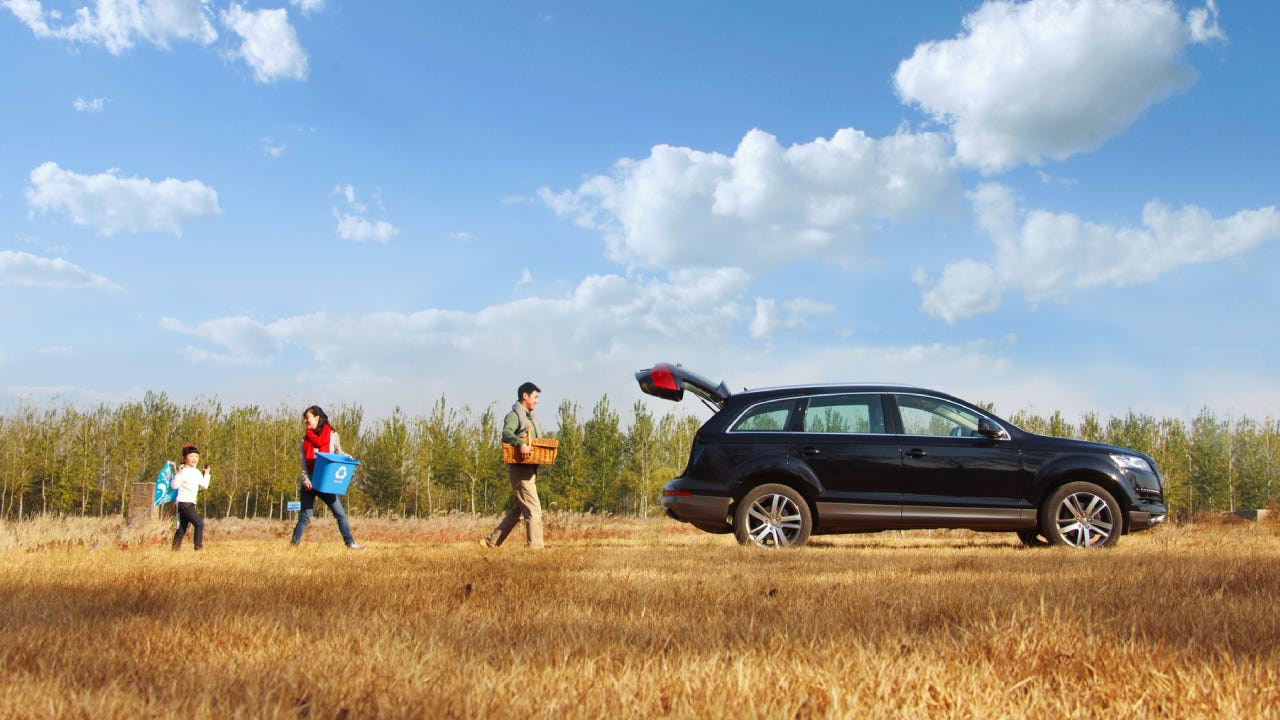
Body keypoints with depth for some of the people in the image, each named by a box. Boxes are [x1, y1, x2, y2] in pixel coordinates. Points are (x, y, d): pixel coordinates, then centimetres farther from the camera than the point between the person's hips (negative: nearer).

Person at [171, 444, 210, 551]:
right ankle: (198, 546, -12)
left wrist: (206, 473, 20)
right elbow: (174, 486, -17)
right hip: (184, 502, -9)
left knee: (182, 528, 11)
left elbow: (204, 485, 20)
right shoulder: (184, 472, -11)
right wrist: (178, 473, -26)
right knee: (199, 523, -15)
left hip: (191, 503, 9)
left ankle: (175, 548, 16)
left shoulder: (197, 473, 12)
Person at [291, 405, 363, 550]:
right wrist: (305, 480, -11)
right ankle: (294, 544, 9)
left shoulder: (332, 435, 3)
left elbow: (338, 452, 14)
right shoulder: (305, 438, 6)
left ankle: (350, 543, 3)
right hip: (309, 483, 0)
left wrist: (346, 457, -8)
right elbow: (304, 463, 2)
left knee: (340, 514, -3)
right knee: (305, 516, 0)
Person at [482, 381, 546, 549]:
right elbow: (506, 433, -26)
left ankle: (491, 541, 19)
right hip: (520, 470, -10)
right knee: (533, 509, -11)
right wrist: (521, 443, -42)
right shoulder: (514, 415, -7)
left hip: (529, 470, 10)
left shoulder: (529, 417, 23)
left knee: (517, 511, 13)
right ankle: (536, 546, -9)